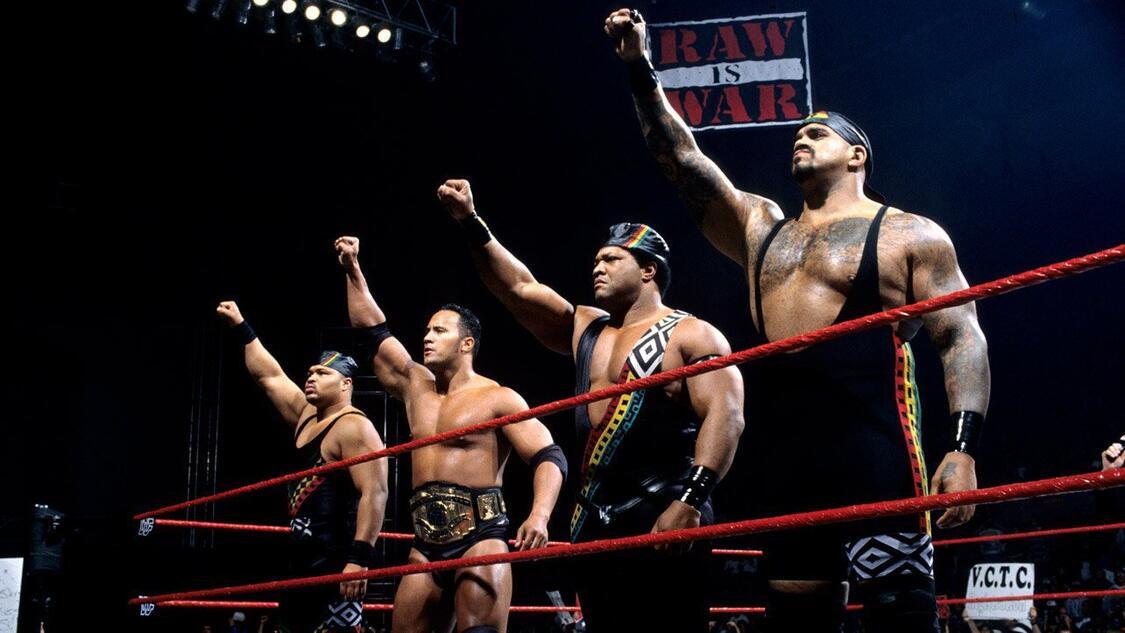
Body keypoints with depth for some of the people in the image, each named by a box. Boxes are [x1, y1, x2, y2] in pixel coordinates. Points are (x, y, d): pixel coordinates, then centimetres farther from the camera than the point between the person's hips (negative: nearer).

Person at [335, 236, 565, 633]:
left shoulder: (497, 399, -1)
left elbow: (549, 458, -9)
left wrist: (539, 515, -27)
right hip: (426, 544, 6)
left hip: (479, 535, -6)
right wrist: (353, 269, 20)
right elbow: (373, 331, 24)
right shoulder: (415, 385, 17)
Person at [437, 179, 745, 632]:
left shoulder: (690, 336, -1)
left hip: (663, 521, -7)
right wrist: (471, 224, 7)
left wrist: (690, 500, -26)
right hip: (594, 525, 7)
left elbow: (724, 416, -13)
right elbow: (519, 288, 16)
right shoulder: (585, 329, 20)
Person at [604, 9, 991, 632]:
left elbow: (962, 338, -1)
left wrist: (963, 447, -14)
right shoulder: (761, 228, 22)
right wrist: (639, 66, 12)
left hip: (873, 451, -5)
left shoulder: (909, 234, 7)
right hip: (782, 455, 6)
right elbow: (681, 158, 18)